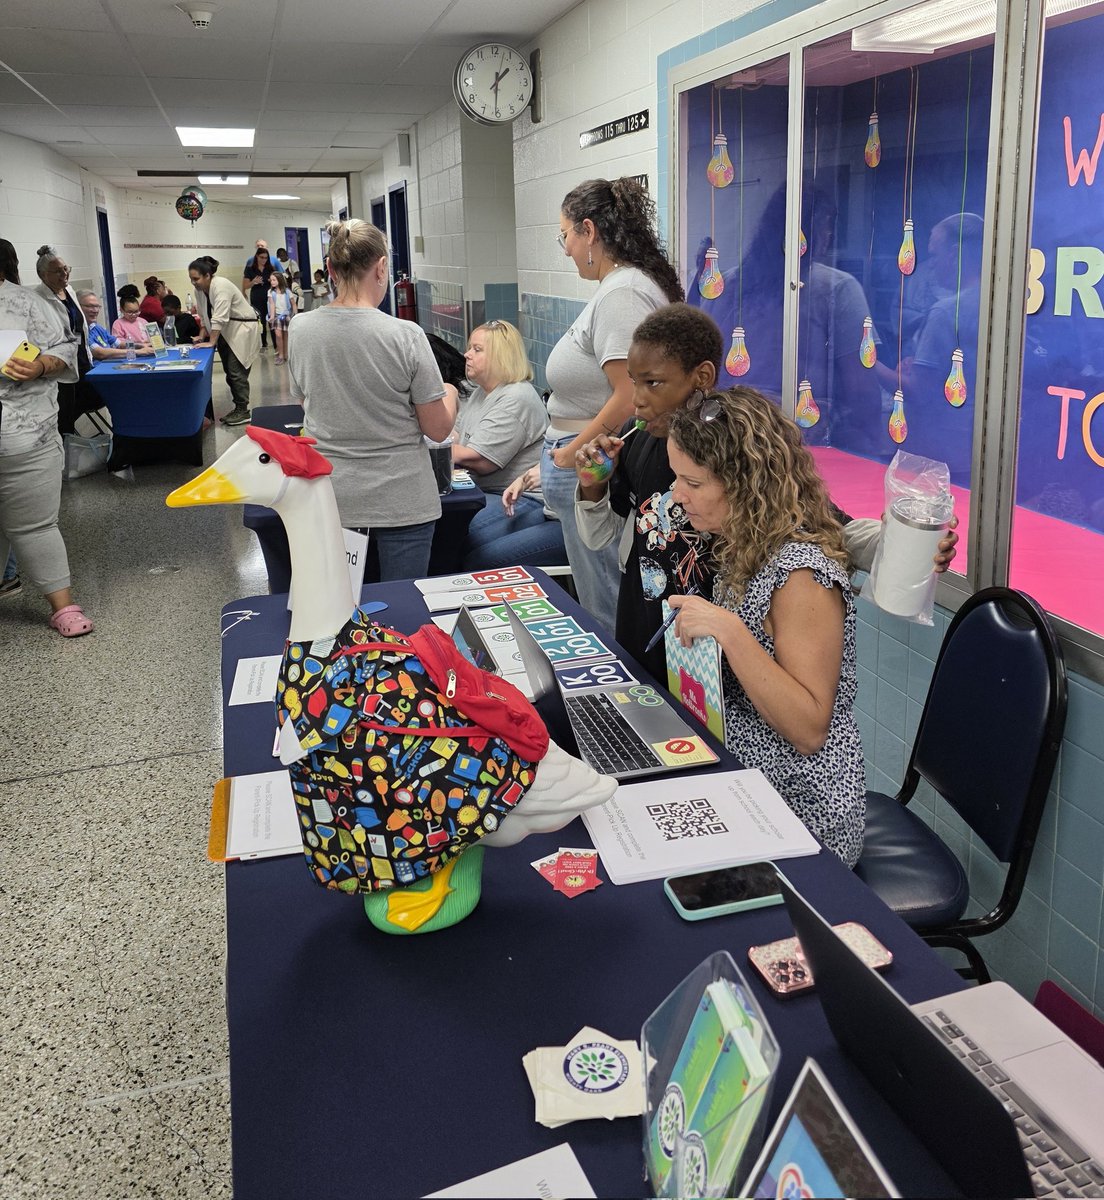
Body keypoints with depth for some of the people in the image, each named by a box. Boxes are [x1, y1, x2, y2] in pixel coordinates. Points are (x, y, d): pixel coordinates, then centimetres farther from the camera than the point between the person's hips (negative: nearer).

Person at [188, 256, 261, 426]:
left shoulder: (220, 286, -23)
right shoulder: (199, 290, 2)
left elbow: (219, 317, -28)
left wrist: (211, 342, -27)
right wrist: (203, 336, 2)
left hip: (242, 330, -8)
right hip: (225, 333, 8)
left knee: (236, 371, -11)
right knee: (230, 372, 9)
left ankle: (243, 411, -6)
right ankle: (238, 408, 16)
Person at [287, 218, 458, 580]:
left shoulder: (300, 329, -2)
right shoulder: (405, 336, -14)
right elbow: (438, 429, -6)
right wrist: (449, 394, 14)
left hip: (331, 499, 3)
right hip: (401, 502, -3)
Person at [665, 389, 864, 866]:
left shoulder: (801, 574, -22)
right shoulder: (742, 549, 6)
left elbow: (809, 730, -25)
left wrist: (727, 629, -30)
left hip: (799, 809, -8)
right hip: (739, 783, 8)